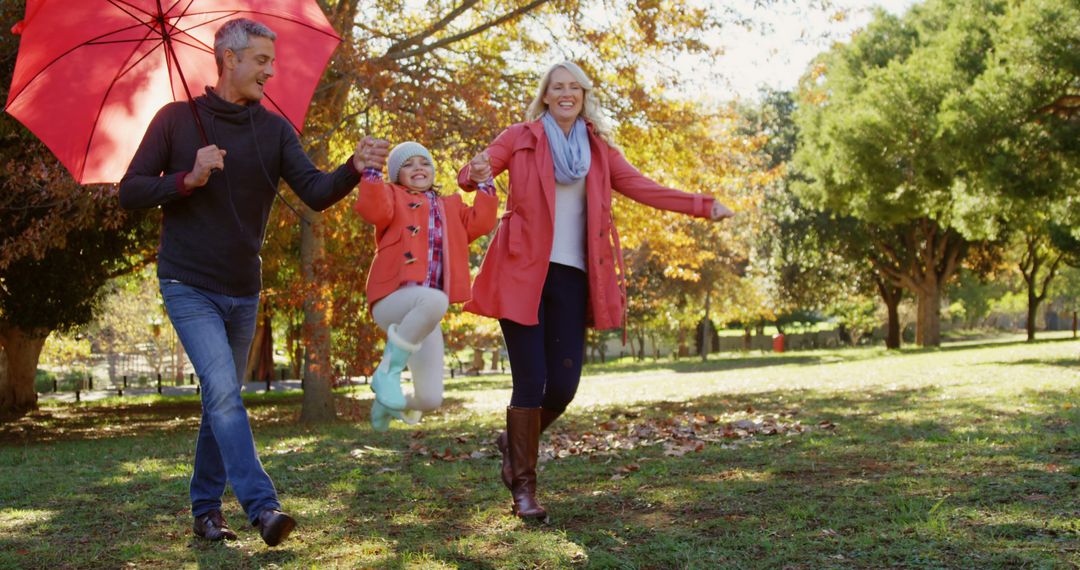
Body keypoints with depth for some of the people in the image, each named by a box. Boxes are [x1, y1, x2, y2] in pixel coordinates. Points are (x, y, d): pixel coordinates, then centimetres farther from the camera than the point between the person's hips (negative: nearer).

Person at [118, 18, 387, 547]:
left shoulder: (274, 129, 2)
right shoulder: (176, 119, -4)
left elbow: (316, 192, -10)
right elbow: (130, 191, -4)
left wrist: (355, 168, -30)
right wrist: (189, 180, -20)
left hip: (242, 290, 4)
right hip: (188, 285, -4)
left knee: (222, 399, 12)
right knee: (223, 391, -18)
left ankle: (206, 508, 25)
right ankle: (262, 506, -21)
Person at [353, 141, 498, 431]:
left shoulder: (450, 207, 26)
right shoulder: (392, 196, 12)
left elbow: (481, 222, 9)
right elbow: (374, 210, -11)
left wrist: (484, 182, 7)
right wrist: (372, 169, -17)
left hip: (422, 316, 5)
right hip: (392, 300, -5)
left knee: (430, 399, -3)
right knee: (435, 300, -42)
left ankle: (388, 401, 34)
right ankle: (388, 371, -23)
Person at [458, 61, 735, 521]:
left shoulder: (598, 148, 14)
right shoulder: (520, 138, 5)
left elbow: (642, 188, 7)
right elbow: (471, 173, -3)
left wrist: (701, 206, -5)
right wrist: (476, 173, -28)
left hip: (572, 277, 3)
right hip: (523, 273, -3)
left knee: (564, 385, -1)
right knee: (530, 382, -7)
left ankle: (516, 441, 29)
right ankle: (523, 484, 8)